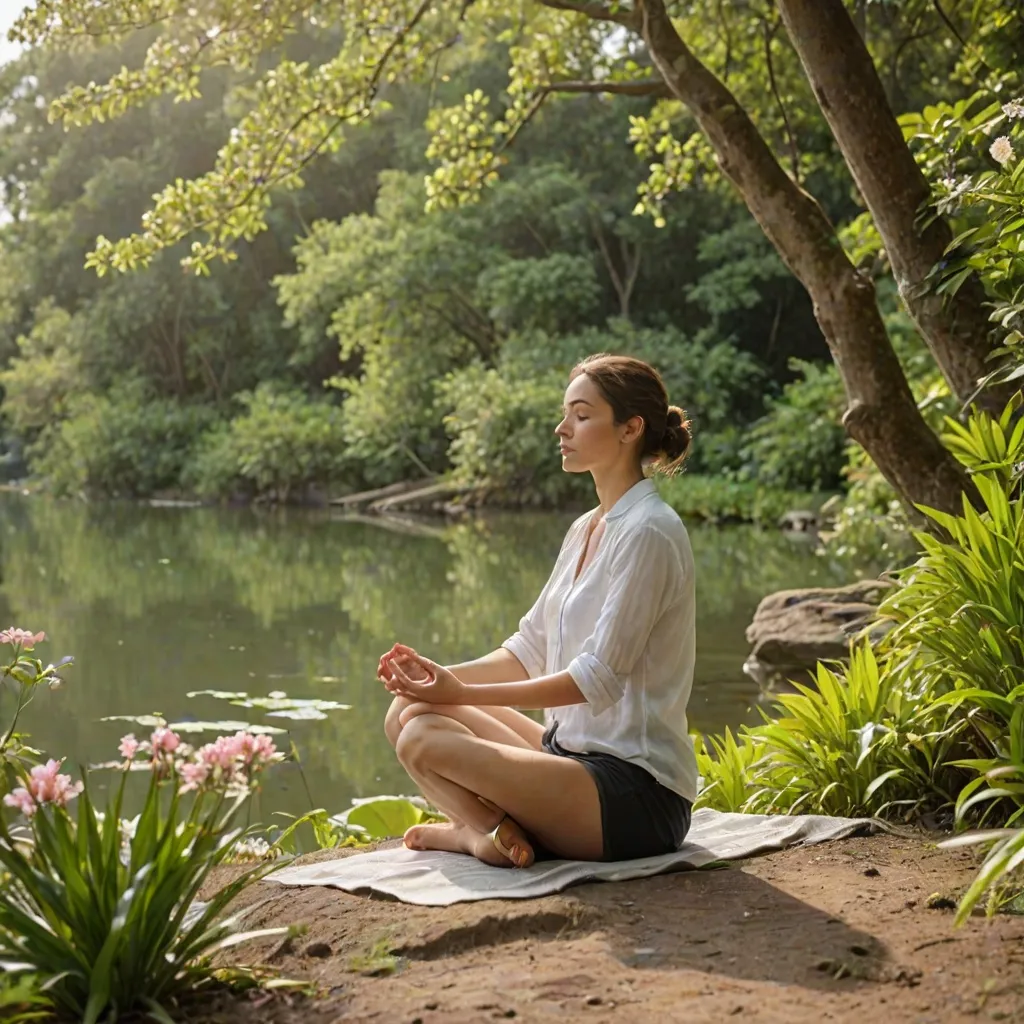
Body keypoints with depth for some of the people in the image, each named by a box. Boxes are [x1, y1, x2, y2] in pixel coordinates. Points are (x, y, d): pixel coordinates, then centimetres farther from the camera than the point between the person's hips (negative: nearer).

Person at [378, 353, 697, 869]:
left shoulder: (648, 532, -16)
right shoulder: (587, 529, 13)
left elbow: (597, 677, -20)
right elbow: (531, 647, 13)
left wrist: (462, 693, -18)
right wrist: (446, 676, -4)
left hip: (637, 790, -10)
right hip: (574, 747, 10)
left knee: (425, 741, -24)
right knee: (409, 713, 1)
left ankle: (474, 828, -2)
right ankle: (488, 829, -11)